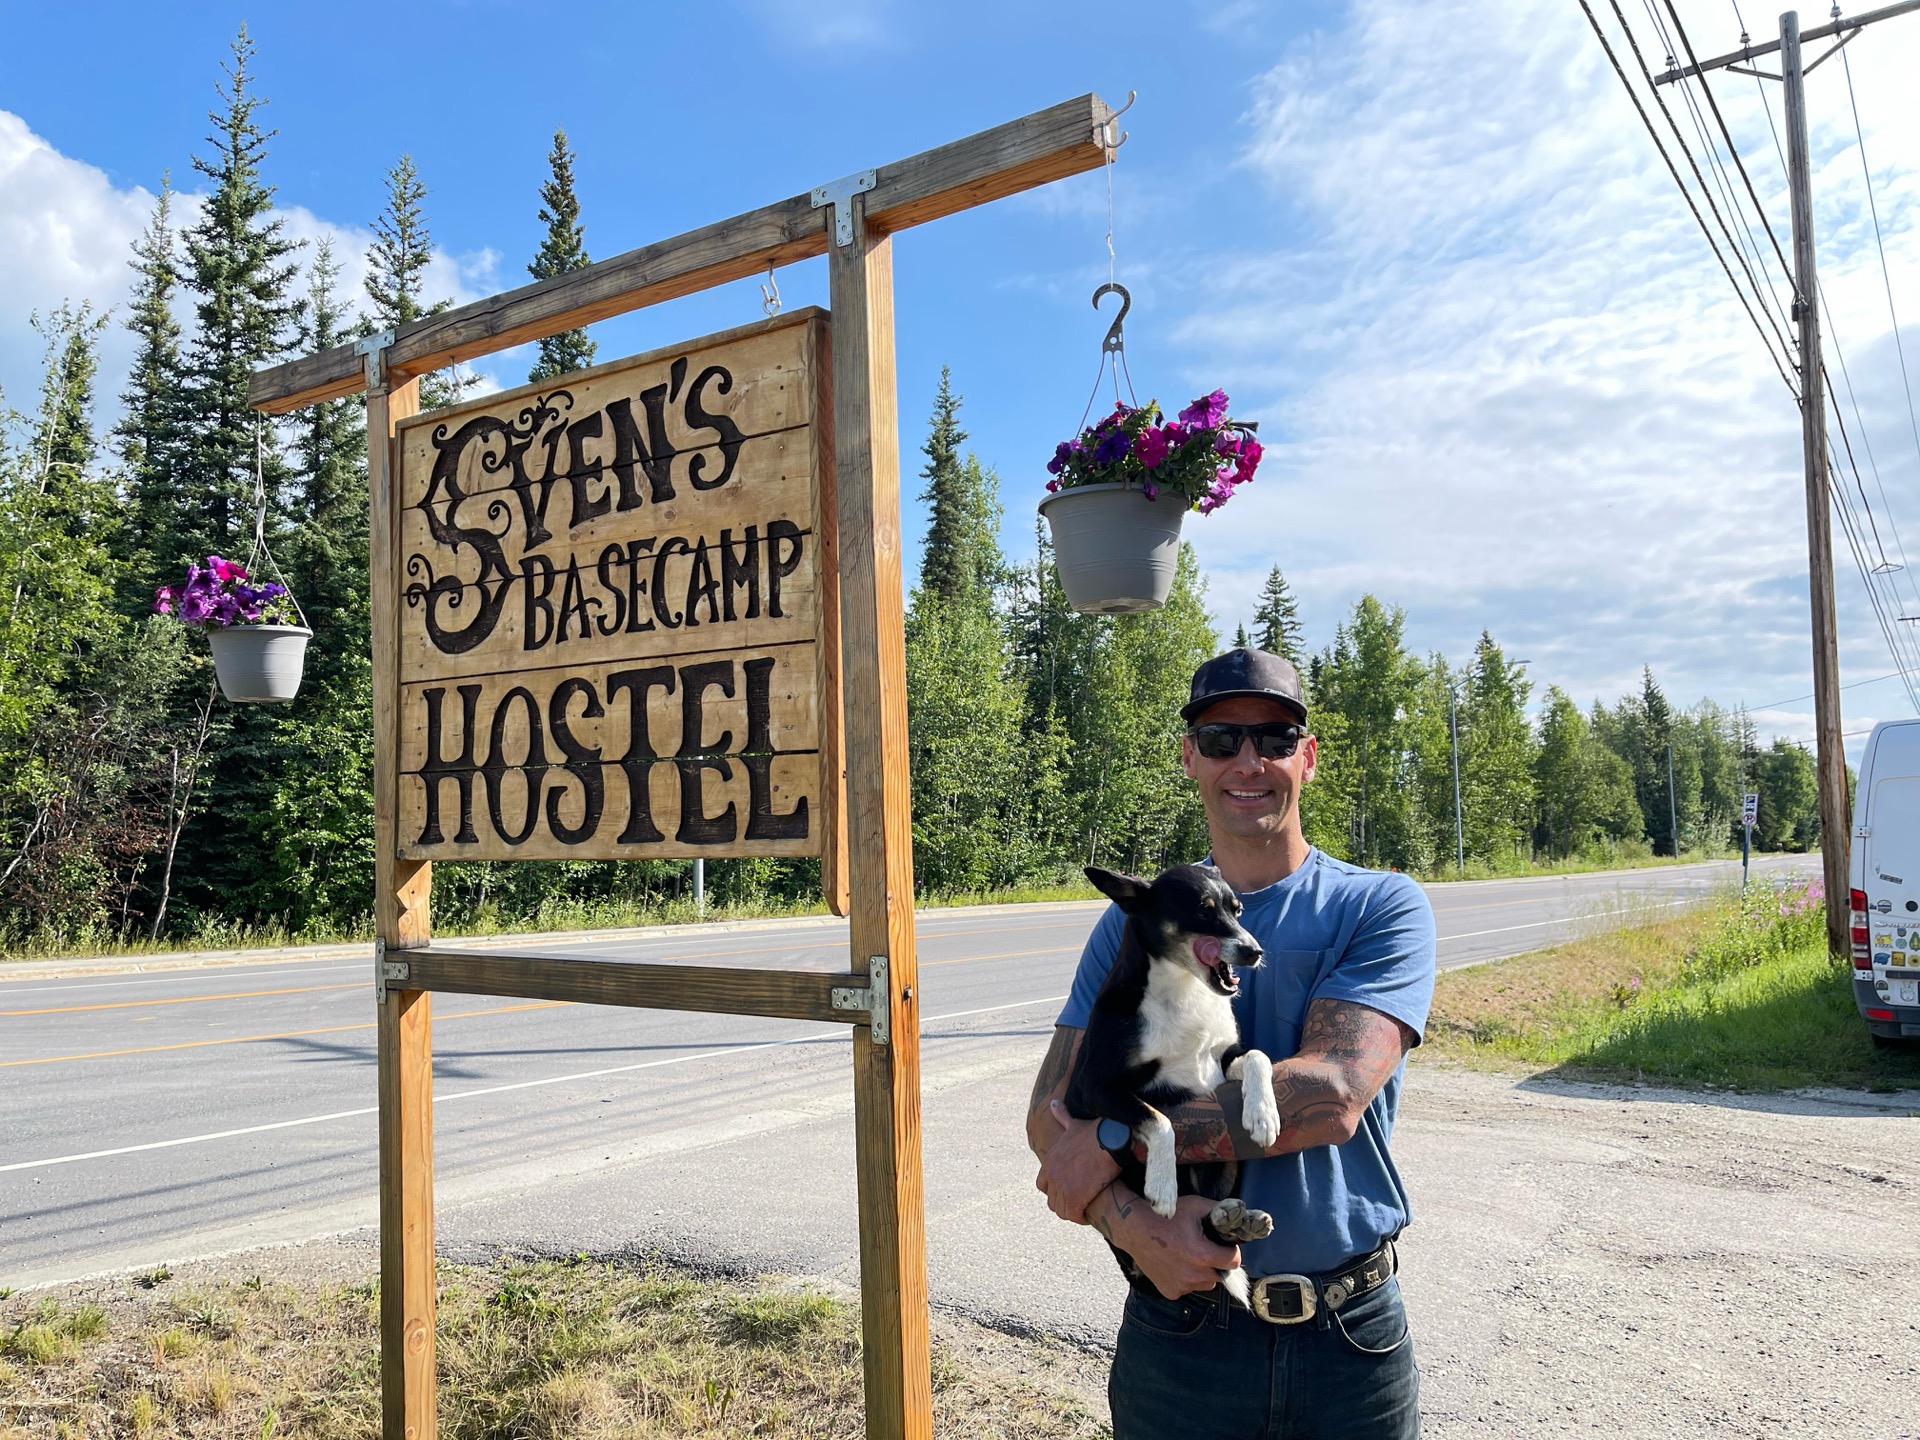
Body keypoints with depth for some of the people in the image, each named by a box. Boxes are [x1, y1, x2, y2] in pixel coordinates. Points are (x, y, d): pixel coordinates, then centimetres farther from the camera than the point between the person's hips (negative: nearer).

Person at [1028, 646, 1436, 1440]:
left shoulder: (1382, 909, -6)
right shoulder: (1136, 921, 1)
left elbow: (1332, 1093, -21)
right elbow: (1051, 1114, -6)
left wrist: (1115, 1137, -19)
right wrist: (1139, 1229, -24)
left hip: (1351, 1342, -1)